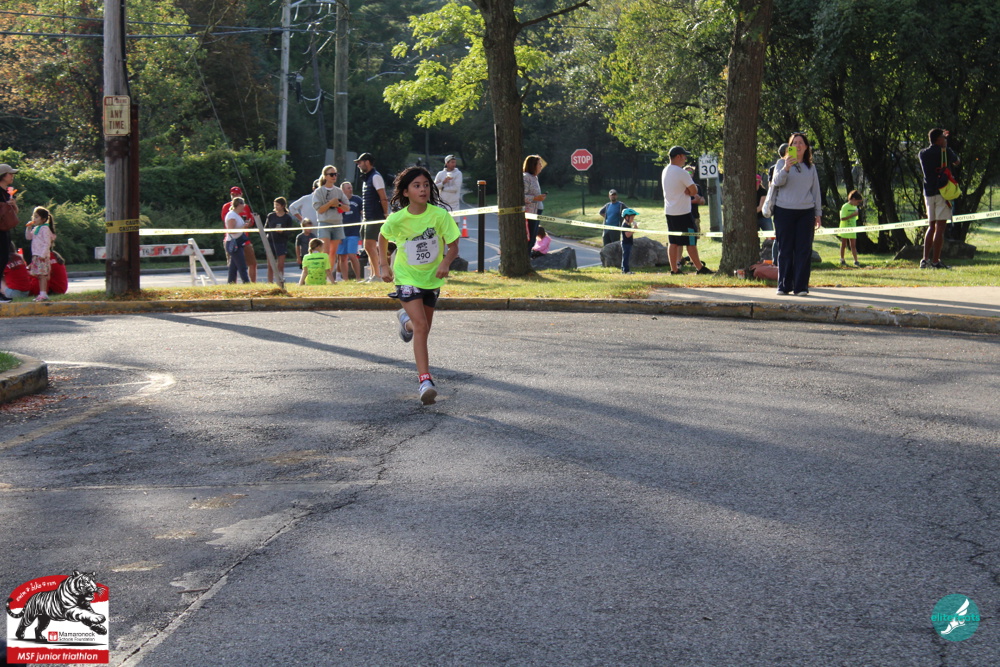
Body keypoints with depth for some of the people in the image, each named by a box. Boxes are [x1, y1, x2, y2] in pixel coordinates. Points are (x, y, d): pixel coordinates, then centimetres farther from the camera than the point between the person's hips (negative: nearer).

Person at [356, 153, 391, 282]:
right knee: (368, 247, 10)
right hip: (367, 218, 10)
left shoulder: (376, 177, -10)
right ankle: (373, 275, 14)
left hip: (375, 218, -10)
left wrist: (386, 214, -18)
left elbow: (383, 198, -16)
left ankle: (377, 275, -13)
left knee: (370, 245, -14)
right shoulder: (366, 178, 19)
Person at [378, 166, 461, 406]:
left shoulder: (440, 215, -16)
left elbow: (453, 246, -8)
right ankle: (425, 380, -19)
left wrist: (445, 263, -27)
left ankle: (406, 320, 53)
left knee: (423, 328, 16)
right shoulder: (396, 219, -15)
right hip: (407, 277, -3)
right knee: (421, 327, -19)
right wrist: (383, 265, -2)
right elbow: (383, 238, 7)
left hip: (432, 278, 3)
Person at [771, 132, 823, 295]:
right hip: (784, 211, -2)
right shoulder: (782, 163, 7)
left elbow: (816, 190, 18)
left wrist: (818, 213, 14)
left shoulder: (811, 167, 15)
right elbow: (777, 181, -9)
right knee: (785, 250, 0)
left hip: (806, 212, 2)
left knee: (804, 250, -2)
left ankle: (801, 286, -1)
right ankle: (784, 286, 5)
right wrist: (786, 168, -28)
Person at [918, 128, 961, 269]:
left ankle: (925, 259, 8)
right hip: (943, 192, -6)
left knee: (931, 227, 14)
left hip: (928, 193, 6)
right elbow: (957, 162, 15)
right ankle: (935, 261, -11)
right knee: (940, 227, -7)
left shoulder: (922, 154, 10)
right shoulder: (945, 152, -4)